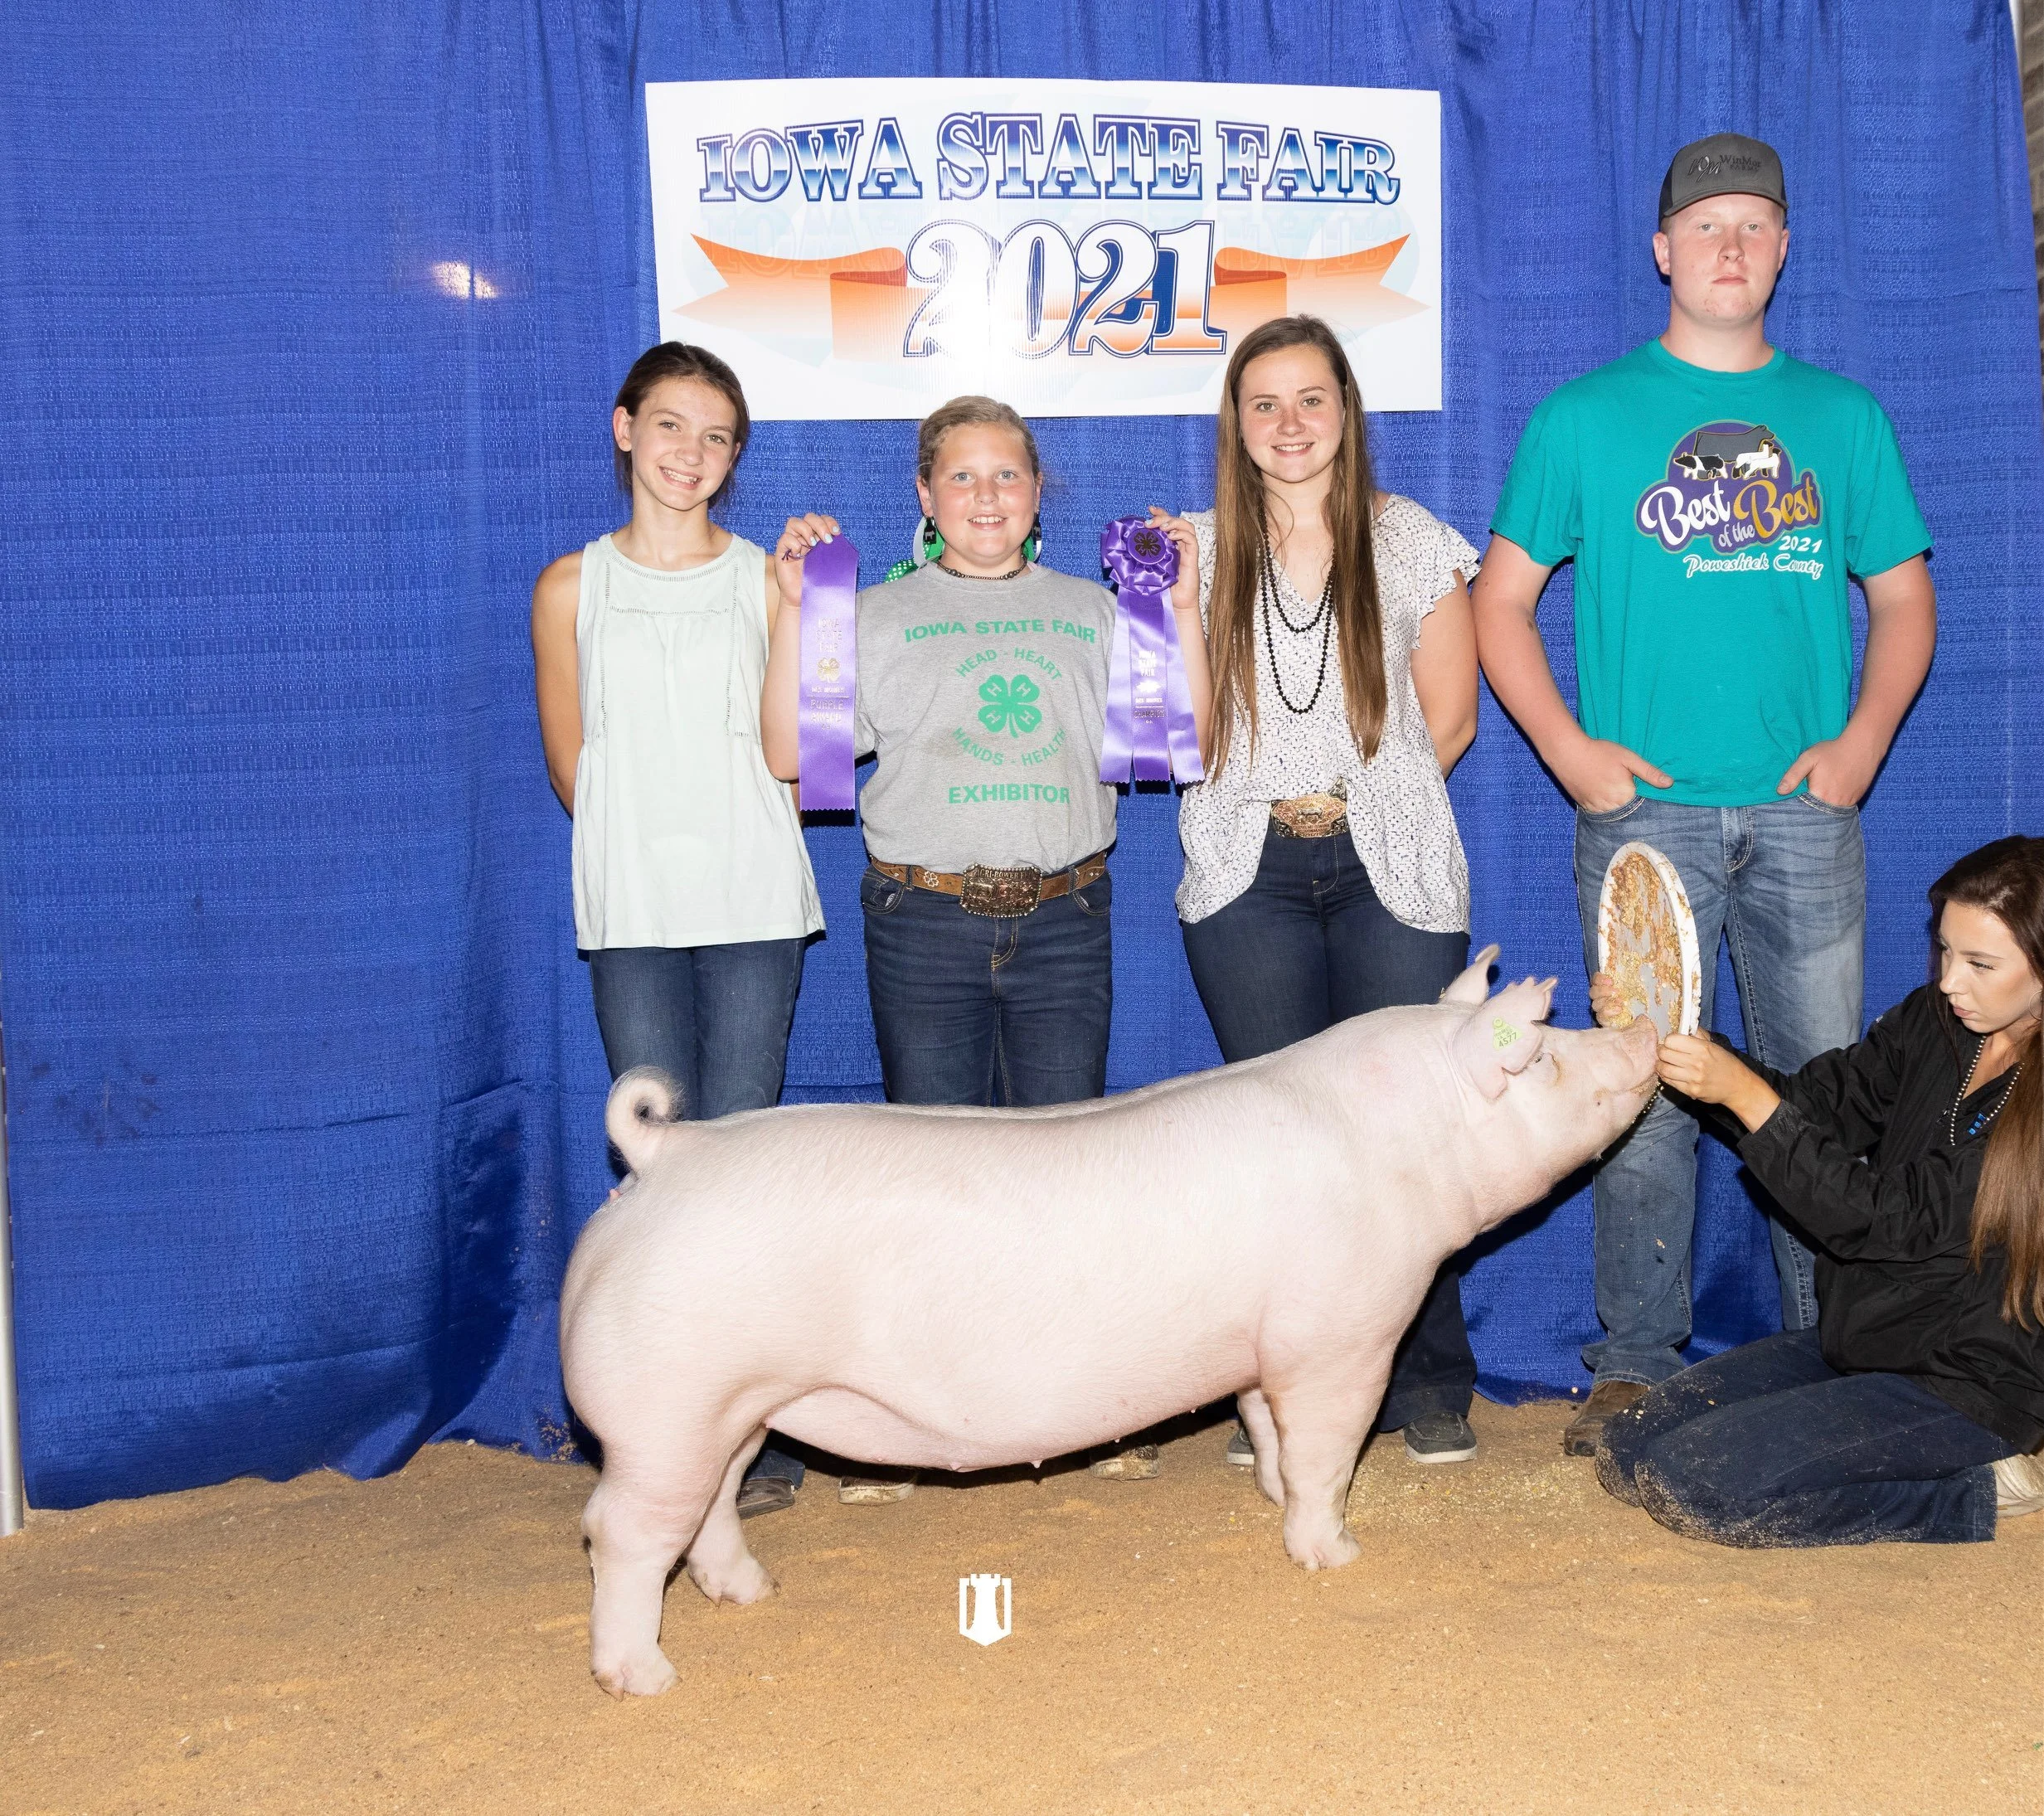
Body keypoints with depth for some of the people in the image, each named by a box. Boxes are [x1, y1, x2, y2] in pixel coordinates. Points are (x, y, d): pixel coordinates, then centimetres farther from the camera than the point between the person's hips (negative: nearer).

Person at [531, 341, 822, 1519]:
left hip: (752, 905, -1)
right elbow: (570, 765, 15)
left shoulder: (765, 578, 8)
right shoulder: (573, 587, 10)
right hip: (632, 910, 1)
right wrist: (645, 836, 6)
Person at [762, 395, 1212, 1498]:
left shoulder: (1091, 613, 13)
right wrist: (793, 611, -6)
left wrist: (1183, 611, 0)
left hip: (1064, 921, 1)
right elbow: (789, 753, 0)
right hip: (926, 921, -1)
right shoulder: (879, 615, 8)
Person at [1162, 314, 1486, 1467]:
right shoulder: (1200, 550, 9)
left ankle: (1429, 1387, 12)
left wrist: (1362, 799, 5)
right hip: (1248, 872, 1)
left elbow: (1449, 718, 9)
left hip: (1392, 867, -1)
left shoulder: (1415, 544, 7)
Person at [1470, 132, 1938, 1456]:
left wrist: (1864, 738, 0)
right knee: (1646, 1092, 0)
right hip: (1645, 809, -2)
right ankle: (1637, 1365, 10)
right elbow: (1502, 602, 7)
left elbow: (1905, 600, 16)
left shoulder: (1845, 418, 13)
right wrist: (1570, 747, -5)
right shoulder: (1583, 419, 7)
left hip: (1806, 809, 2)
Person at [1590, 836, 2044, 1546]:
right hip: (1857, 1342, 8)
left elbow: (1886, 1220, -22)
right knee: (1626, 1452, 1)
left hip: (1967, 1387, -8)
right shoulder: (1934, 1022, 1)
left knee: (1691, 1480, -21)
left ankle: (1975, 1495, -6)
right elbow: (1820, 1101, 2)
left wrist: (1744, 1092, -25)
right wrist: (1661, 1036, -12)